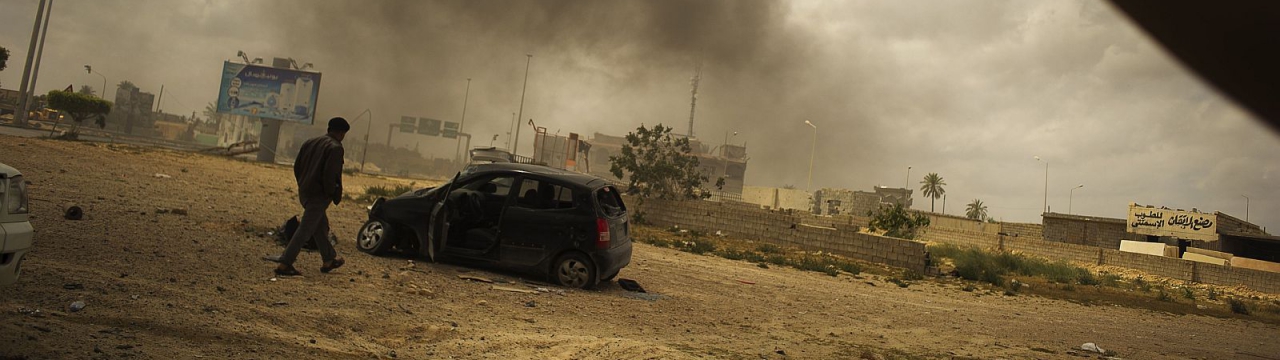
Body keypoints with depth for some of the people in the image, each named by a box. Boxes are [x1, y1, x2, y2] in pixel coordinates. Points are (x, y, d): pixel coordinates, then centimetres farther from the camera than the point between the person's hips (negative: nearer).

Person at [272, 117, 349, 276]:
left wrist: (303, 185, 21)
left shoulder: (310, 143, 12)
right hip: (318, 195, -9)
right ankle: (284, 264, -3)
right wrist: (334, 195, -10)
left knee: (321, 227, 20)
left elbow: (297, 166, 13)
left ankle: (329, 260, 31)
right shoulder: (335, 148, -13)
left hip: (304, 192, 9)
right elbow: (329, 174, -21)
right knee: (305, 230, -3)